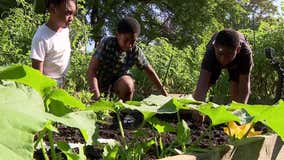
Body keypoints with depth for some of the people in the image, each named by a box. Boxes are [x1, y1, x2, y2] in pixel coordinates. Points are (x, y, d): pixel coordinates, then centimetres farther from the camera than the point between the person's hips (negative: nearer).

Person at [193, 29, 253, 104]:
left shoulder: (245, 52, -45)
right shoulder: (211, 52, -45)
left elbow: (245, 86, -44)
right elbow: (202, 85, -54)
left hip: (239, 60, 0)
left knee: (236, 84, -15)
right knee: (207, 82, -7)